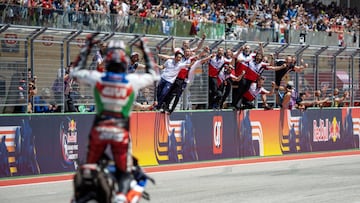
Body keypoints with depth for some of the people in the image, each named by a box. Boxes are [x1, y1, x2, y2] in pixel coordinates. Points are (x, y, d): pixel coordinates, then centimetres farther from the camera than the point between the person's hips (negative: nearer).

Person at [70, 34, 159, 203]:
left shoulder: (97, 78, -3)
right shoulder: (133, 80, -4)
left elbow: (75, 72, 17)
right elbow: (153, 76, 17)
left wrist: (87, 46, 22)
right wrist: (145, 49, 24)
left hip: (99, 130, 1)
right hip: (121, 131, -1)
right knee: (124, 173, 5)